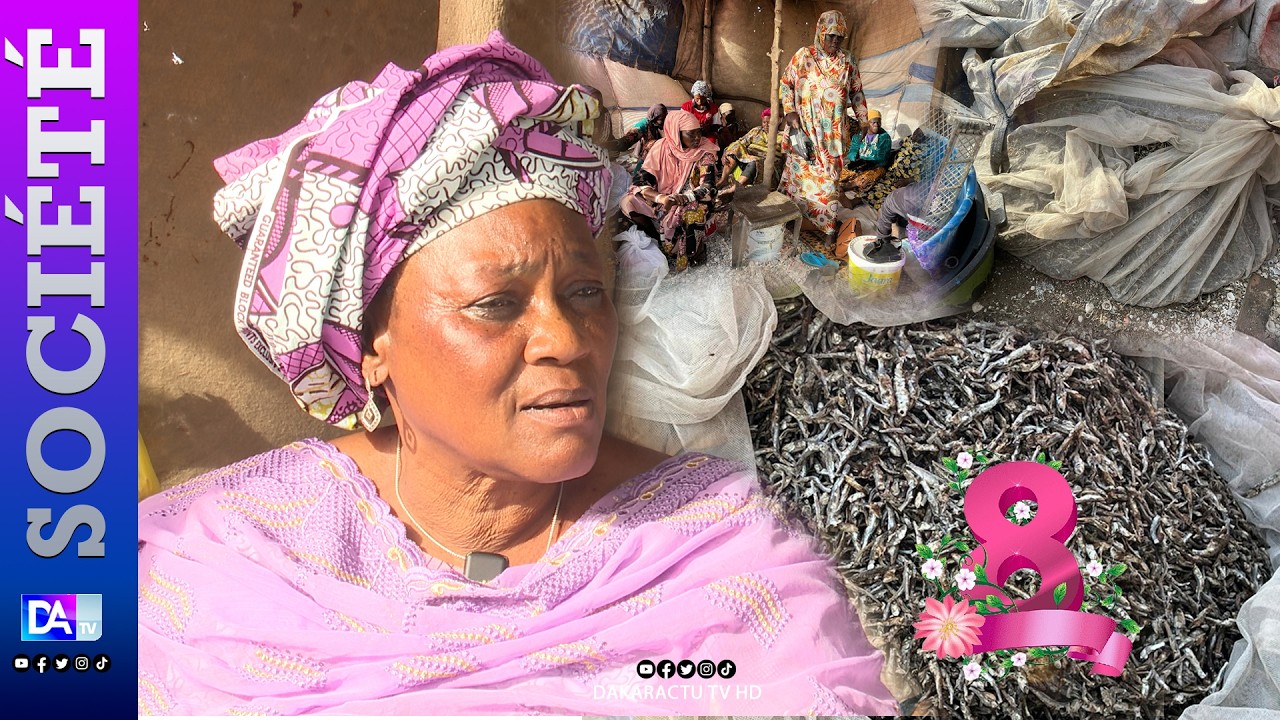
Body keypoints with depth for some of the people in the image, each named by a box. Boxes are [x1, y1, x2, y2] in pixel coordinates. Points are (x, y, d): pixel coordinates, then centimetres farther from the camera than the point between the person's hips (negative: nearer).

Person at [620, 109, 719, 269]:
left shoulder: (704, 153, -12)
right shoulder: (661, 147, -8)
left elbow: (709, 189, -22)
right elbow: (641, 179, -15)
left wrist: (680, 199, -41)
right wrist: (660, 197, -37)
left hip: (690, 202, -2)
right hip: (661, 201, 3)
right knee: (628, 202, -21)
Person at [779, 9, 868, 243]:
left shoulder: (846, 62, 6)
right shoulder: (803, 56, -3)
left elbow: (856, 93, 15)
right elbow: (785, 83, 2)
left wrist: (863, 120, 11)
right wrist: (790, 111, -9)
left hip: (834, 133, 2)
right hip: (805, 129, -2)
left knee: (829, 177, 3)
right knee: (800, 173, 3)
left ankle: (829, 226, 8)